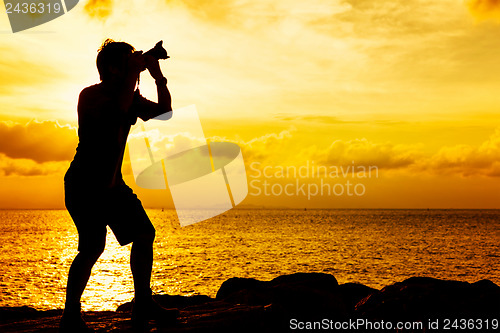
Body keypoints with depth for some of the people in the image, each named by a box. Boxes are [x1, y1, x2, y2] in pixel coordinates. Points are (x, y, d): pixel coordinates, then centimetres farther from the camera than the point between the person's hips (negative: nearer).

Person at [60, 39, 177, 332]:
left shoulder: (131, 98, 10)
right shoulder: (90, 96, -13)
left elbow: (164, 112, 8)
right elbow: (117, 112, -32)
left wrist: (158, 75, -2)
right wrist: (134, 73, -24)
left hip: (113, 184, 8)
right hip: (84, 184, -8)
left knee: (145, 234, 4)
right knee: (93, 247, -18)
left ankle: (143, 306, 14)